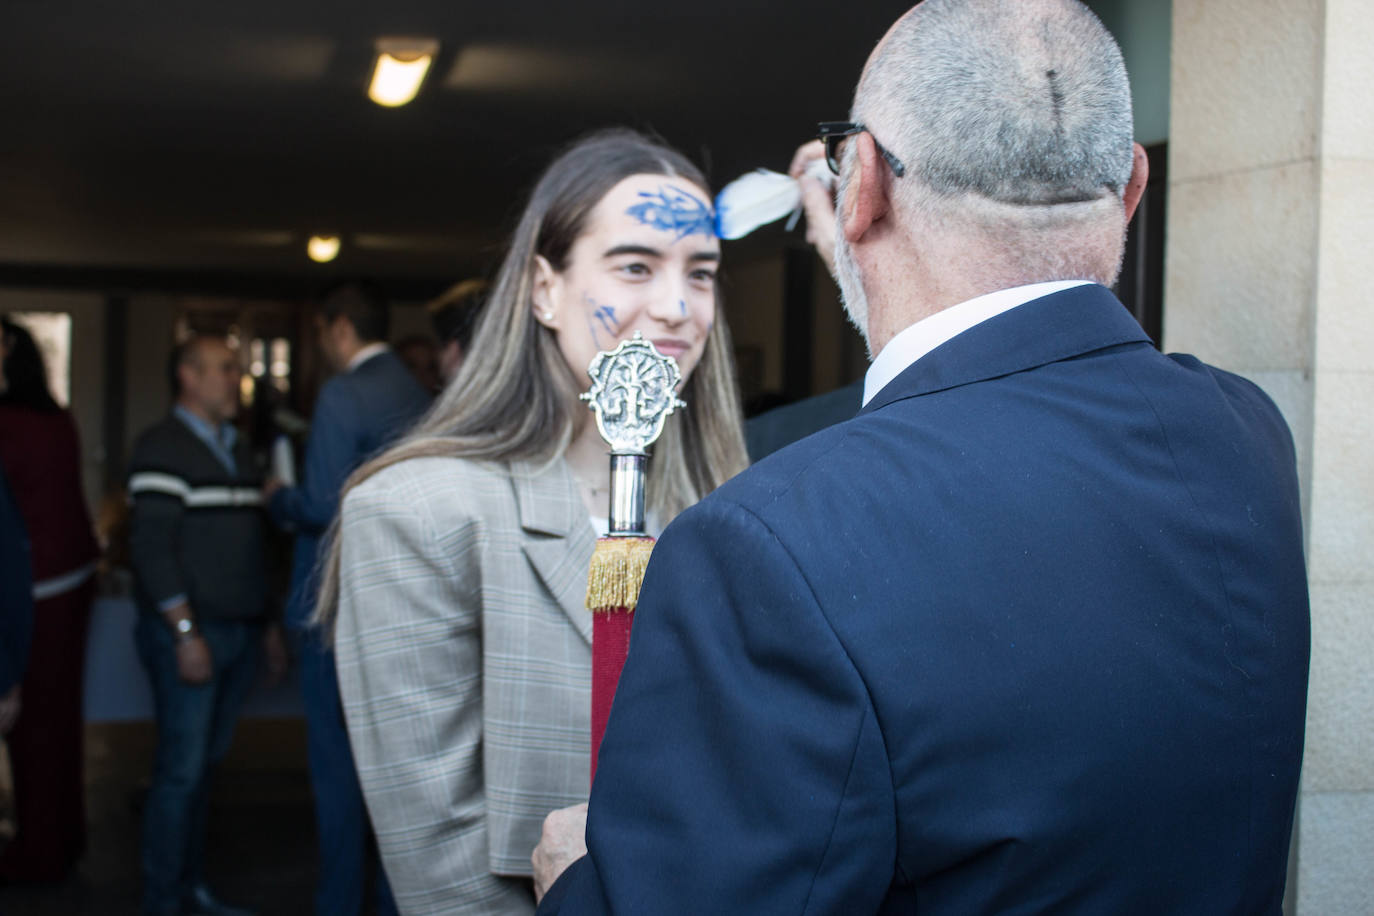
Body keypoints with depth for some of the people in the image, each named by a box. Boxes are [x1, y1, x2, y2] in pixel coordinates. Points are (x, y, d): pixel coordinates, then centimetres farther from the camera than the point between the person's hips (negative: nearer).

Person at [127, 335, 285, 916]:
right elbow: (151, 546, -14)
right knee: (182, 769, -6)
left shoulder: (236, 449, 19)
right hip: (190, 633, -7)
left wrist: (268, 623, 19)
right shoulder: (163, 448, -7)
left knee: (207, 762, 11)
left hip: (239, 632, 7)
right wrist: (185, 631, -18)